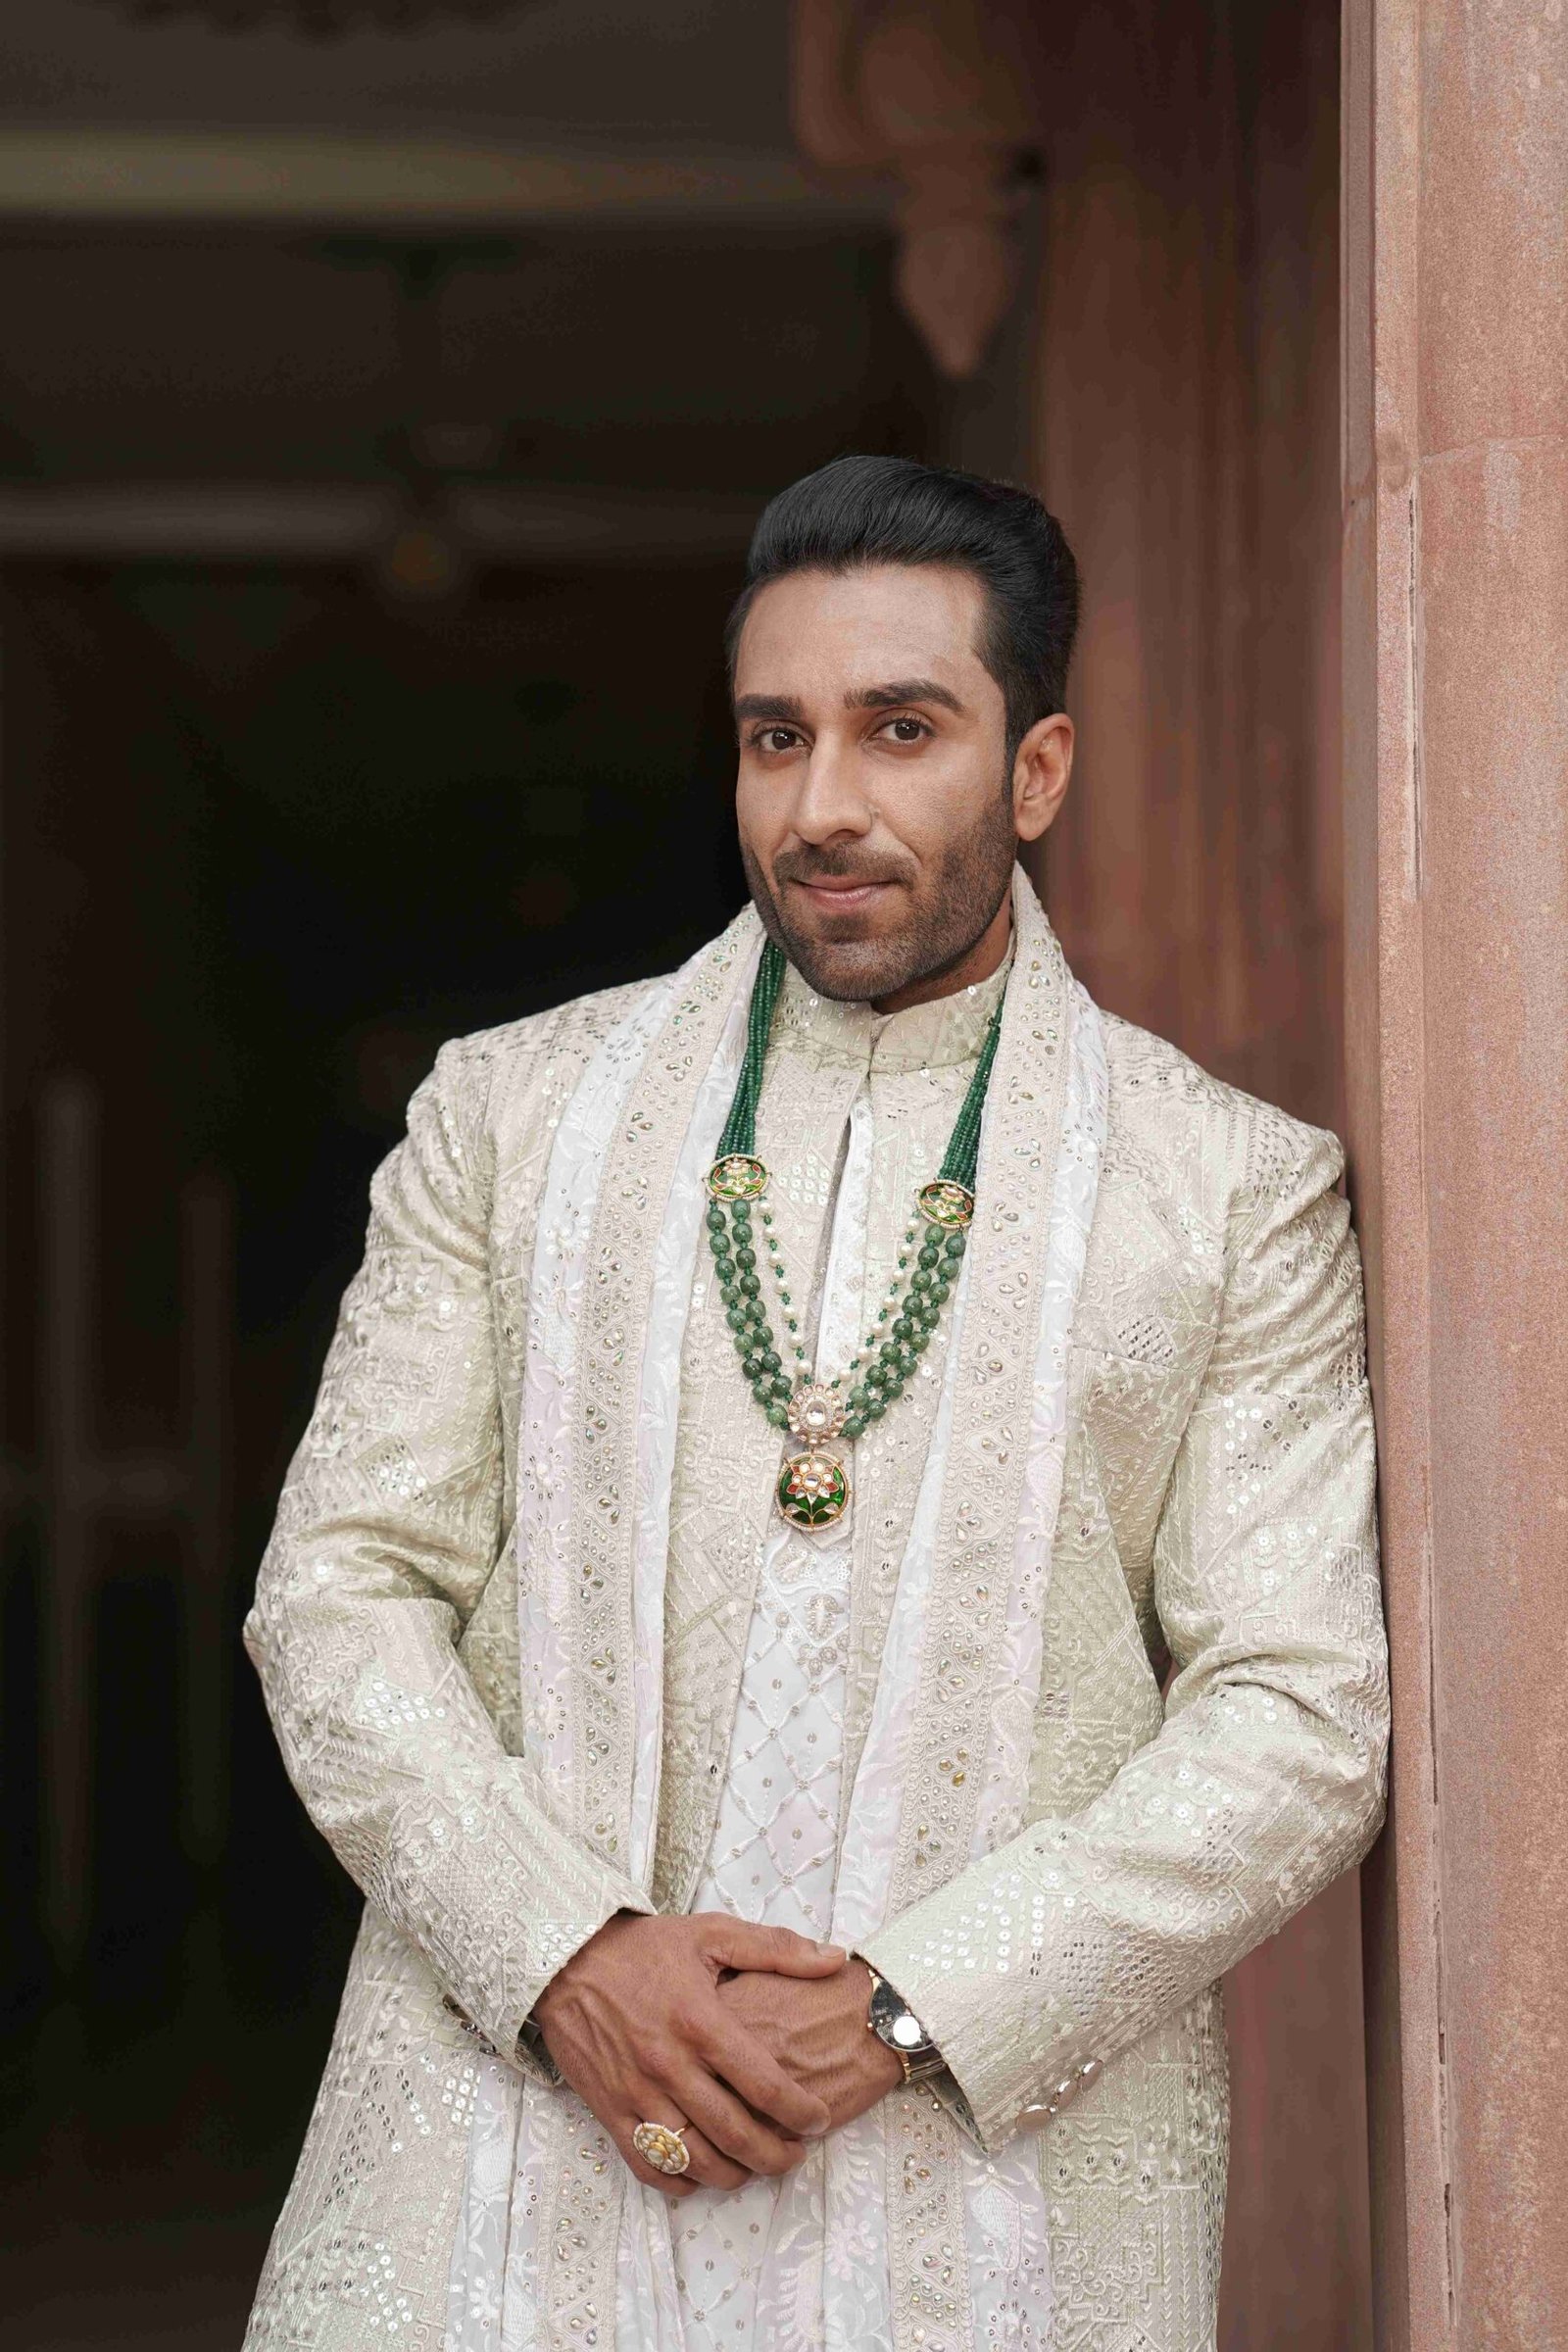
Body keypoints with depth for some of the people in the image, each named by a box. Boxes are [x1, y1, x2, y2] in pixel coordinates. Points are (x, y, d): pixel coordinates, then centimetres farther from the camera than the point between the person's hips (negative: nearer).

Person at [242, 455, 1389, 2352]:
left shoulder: (1242, 1191, 3)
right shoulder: (509, 1110, 8)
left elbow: (1300, 1713, -2)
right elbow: (340, 1588, 4)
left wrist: (902, 2011, -12)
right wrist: (565, 1952, -11)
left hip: (999, 2158, -1)